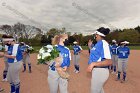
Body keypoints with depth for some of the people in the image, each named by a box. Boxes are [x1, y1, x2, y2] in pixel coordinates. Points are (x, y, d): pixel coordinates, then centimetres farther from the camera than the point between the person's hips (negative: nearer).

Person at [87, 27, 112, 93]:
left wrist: (93, 64, -31)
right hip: (97, 70, 10)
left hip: (100, 71, -10)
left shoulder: (103, 43, -19)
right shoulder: (98, 43, 9)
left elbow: (109, 62, -27)